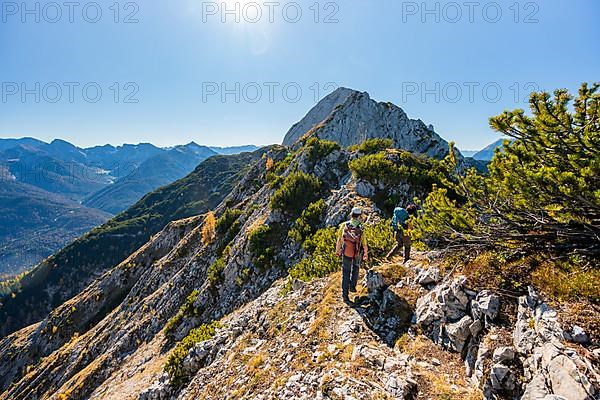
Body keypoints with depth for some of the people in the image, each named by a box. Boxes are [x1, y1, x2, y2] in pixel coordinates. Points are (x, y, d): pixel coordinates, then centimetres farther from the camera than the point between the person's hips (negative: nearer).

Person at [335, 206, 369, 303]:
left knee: (346, 273, 11)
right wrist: (366, 254, 9)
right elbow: (364, 243, -8)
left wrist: (337, 251, 11)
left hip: (346, 253, 1)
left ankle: (345, 294, 12)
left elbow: (339, 240, -4)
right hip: (357, 254, -1)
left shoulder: (344, 225, -13)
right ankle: (352, 286, 28)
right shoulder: (361, 228, -17)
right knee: (356, 268, 29)